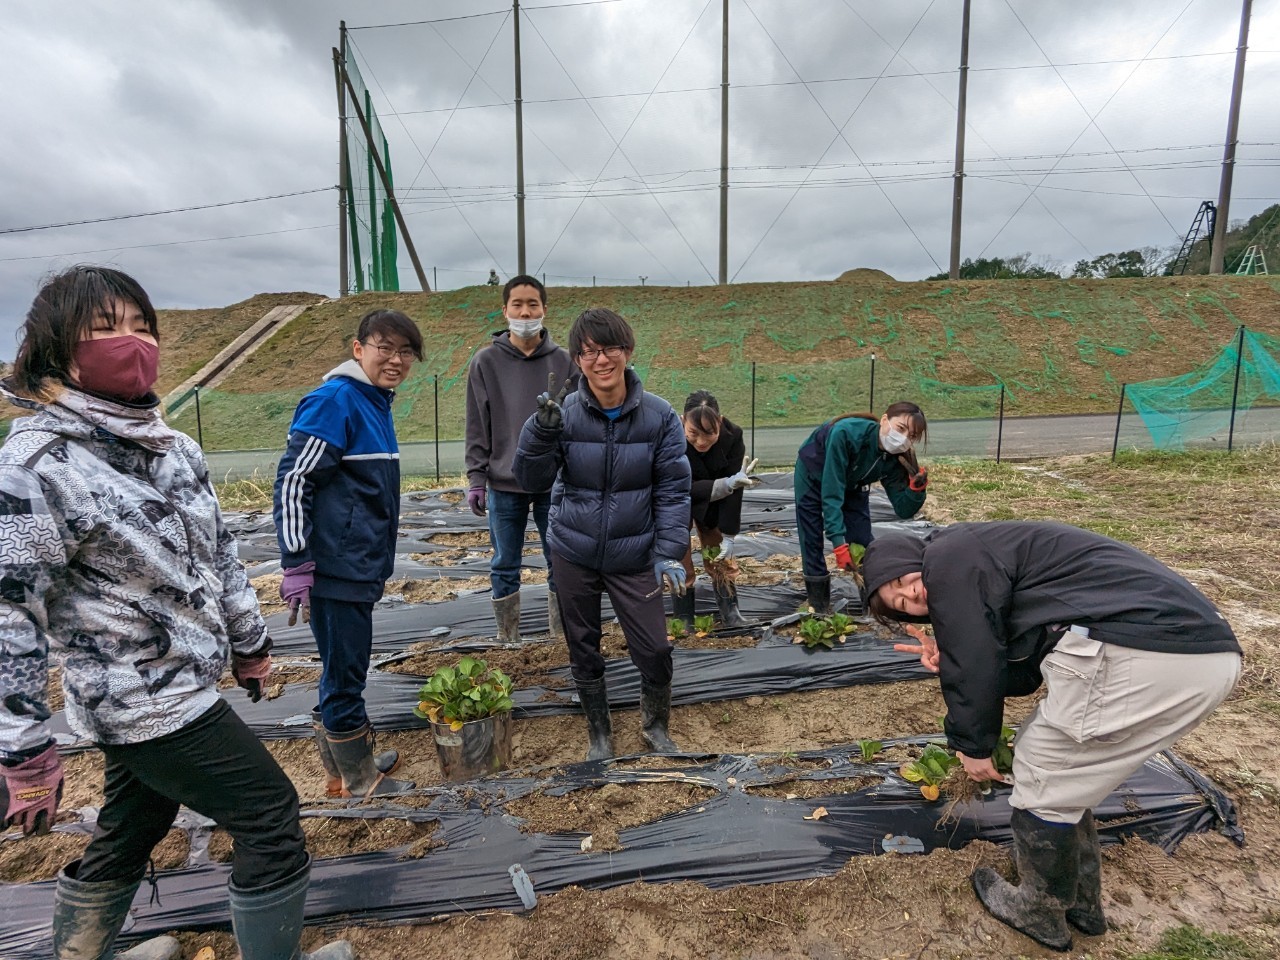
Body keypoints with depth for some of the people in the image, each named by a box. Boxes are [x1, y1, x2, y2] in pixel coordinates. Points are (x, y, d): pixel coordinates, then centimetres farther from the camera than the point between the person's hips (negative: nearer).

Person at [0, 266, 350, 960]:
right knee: (270, 814, 1)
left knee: (129, 832, 24)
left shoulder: (170, 444, 3)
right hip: (143, 702, -8)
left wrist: (249, 644, 17)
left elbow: (217, 547, 10)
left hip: (179, 683, 8)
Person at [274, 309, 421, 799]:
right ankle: (358, 778, 22)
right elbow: (292, 479, -18)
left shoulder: (375, 401, 12)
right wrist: (296, 563, -18)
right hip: (334, 566, -9)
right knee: (345, 670, 5)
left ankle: (343, 759, 36)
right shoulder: (335, 399, -15)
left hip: (359, 564, 9)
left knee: (344, 667, 20)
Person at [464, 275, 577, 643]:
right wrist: (476, 479, -4)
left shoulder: (563, 360, 2)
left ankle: (561, 638, 24)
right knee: (505, 568, 9)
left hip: (555, 484, 1)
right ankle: (508, 643, 23)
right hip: (504, 485, 0)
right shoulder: (486, 361, 1)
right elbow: (478, 428, 1)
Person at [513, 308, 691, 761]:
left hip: (634, 556, -1)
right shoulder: (564, 413, -10)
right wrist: (542, 428, -28)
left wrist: (669, 553, -16)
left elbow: (673, 490, -7)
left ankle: (655, 726, 34)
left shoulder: (659, 416, -10)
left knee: (655, 650, 2)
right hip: (574, 553, 1)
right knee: (583, 650, 14)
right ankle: (599, 735, 39)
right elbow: (532, 480, -12)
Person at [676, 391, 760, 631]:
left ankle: (730, 612, 21)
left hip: (713, 505, 2)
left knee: (720, 557, 8)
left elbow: (734, 490, -23)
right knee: (680, 561, -4)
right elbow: (683, 490, -30)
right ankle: (684, 619, 8)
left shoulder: (732, 435, -28)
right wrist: (728, 483, -42)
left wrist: (729, 536, -22)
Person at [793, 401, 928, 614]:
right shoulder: (846, 433, -42)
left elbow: (903, 510, -20)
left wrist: (916, 489, -41)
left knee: (863, 544, -4)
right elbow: (831, 492, -42)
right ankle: (819, 605, 8)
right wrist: (839, 542, -45)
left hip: (852, 484, 4)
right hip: (813, 475, -4)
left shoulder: (895, 459, -25)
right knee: (812, 542, -5)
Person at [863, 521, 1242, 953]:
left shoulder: (947, 557, -2)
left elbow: (975, 666, -4)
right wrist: (951, 658, 11)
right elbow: (1024, 669, 24)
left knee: (1042, 785, 10)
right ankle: (1081, 901, 40)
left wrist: (973, 745, 11)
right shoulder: (979, 558, 26)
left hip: (1137, 654, -10)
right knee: (1062, 772, 25)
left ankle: (1041, 914, 30)